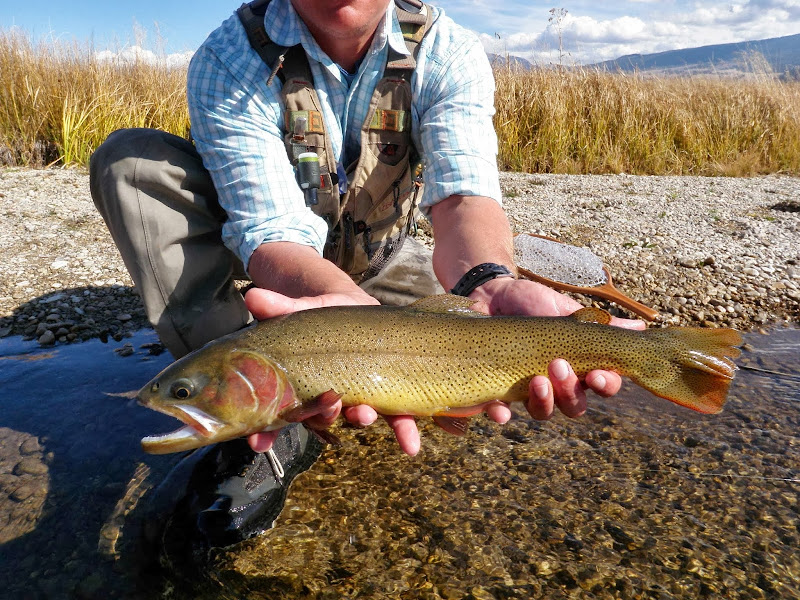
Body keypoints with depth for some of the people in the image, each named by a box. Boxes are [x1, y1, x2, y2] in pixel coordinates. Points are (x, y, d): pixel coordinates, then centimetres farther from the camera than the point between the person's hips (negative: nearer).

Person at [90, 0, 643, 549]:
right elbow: (274, 233, -35)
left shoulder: (448, 52, -18)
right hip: (276, 267, -1)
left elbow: (465, 192, -35)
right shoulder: (230, 59, -24)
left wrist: (487, 286, -58)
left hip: (377, 261, 2)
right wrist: (349, 307, -57)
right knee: (131, 160, -23)